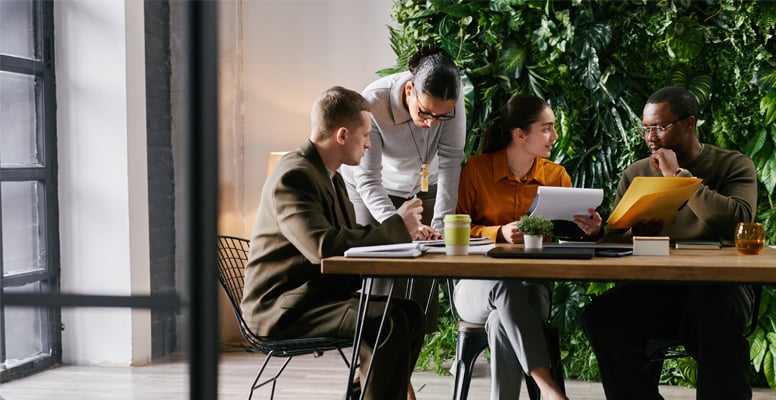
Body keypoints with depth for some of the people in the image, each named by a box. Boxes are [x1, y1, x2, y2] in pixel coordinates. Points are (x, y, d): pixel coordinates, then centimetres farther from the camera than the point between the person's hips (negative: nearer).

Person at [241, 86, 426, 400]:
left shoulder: (330, 176, 13)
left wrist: (401, 230, -2)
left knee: (410, 313, 4)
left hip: (319, 294, 10)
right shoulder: (293, 176, -19)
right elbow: (323, 245, -32)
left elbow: (350, 237, 15)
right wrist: (396, 227, -22)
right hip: (283, 308, -10)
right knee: (389, 323, -24)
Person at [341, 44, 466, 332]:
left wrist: (440, 225, -34)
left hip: (423, 189, 3)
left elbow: (450, 163, -26)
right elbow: (367, 180, -34)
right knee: (378, 279, -11)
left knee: (422, 285, -4)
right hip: (370, 191, -2)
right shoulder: (372, 103, -36)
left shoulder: (451, 100, -28)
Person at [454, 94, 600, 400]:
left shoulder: (556, 175, 8)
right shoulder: (477, 169, 0)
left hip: (533, 285, 2)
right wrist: (498, 233, -17)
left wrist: (586, 229, -17)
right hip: (478, 285, -2)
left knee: (503, 325, -36)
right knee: (505, 285, -40)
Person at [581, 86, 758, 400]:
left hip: (716, 286, -3)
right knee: (600, 315, -25)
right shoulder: (635, 174, 13)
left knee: (717, 315, -38)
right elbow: (613, 241, 11)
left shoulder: (733, 166, 3)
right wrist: (634, 235, -13)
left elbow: (738, 222, -18)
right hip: (653, 290, 4)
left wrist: (679, 174, -13)